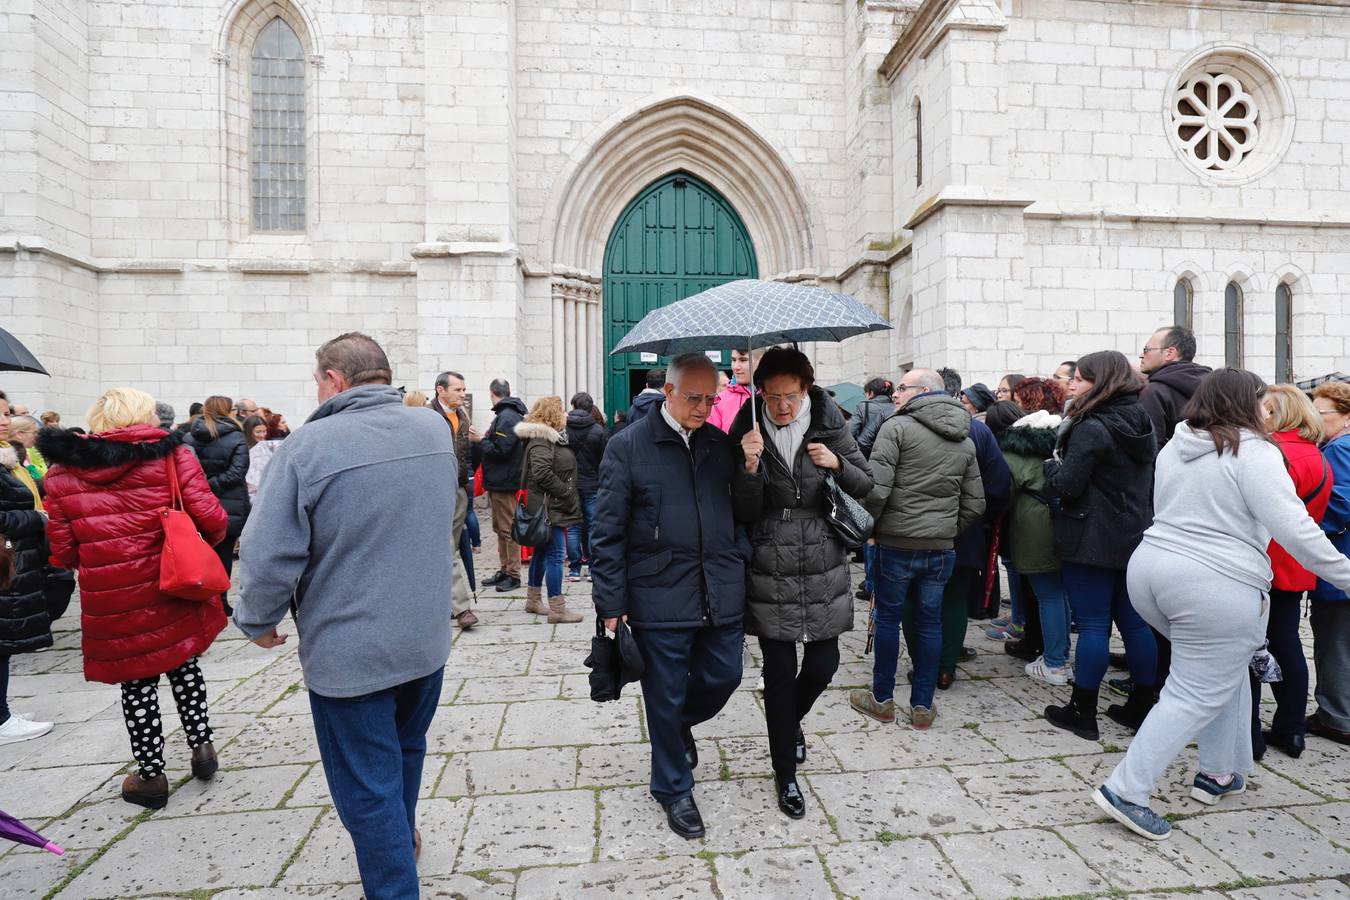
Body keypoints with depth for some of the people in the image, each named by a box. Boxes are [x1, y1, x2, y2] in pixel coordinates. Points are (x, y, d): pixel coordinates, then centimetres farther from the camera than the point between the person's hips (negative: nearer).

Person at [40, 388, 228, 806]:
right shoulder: (171, 456, -6)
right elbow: (212, 520, -12)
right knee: (183, 665, 22)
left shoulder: (62, 474, 1)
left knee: (136, 683, 13)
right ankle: (202, 744, 29)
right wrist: (210, 540, 11)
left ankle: (151, 775, 25)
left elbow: (64, 552, 3)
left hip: (111, 602, 1)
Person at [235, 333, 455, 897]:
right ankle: (403, 842, 52)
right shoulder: (436, 430, -2)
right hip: (428, 639, 6)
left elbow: (268, 557, -18)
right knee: (407, 748, 29)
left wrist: (259, 622, -1)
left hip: (349, 654, -6)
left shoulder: (307, 447, -19)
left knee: (370, 790, 12)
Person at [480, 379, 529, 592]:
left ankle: (513, 575, 6)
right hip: (500, 480, 10)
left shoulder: (507, 417, -17)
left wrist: (481, 440, -10)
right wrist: (486, 439, 7)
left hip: (504, 482, -10)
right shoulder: (507, 414, 13)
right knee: (500, 528, 17)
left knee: (507, 528, -2)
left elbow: (500, 450, -22)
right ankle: (505, 570, 26)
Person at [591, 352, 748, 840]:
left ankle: (681, 722, 48)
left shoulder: (722, 444, 6)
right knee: (665, 697, 10)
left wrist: (740, 565, 3)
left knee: (724, 677, 14)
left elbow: (743, 511, 14)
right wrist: (611, 605, -8)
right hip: (659, 598, -4)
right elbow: (607, 533, -7)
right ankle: (673, 790, 35)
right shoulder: (628, 446, -7)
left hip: (722, 594, 4)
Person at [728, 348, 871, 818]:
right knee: (779, 674, 6)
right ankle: (785, 774, 27)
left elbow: (866, 485, 7)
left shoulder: (829, 426, -1)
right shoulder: (747, 432, -5)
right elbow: (745, 513, -7)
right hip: (770, 573, -2)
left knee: (822, 667, 10)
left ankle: (791, 721, 45)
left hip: (823, 571, 2)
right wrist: (750, 466, -24)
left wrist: (838, 464, -13)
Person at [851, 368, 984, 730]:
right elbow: (975, 504, 11)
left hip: (896, 543, -5)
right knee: (930, 622, 13)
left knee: (888, 618, 9)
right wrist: (949, 530, 17)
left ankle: (882, 699, 21)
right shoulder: (966, 441, 11)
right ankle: (923, 706, 22)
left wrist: (867, 525, -2)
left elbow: (876, 487, -18)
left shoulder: (897, 427, -10)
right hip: (942, 548, 5)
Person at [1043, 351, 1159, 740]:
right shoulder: (1143, 424, 9)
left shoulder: (1091, 429, -17)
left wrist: (1052, 464, 0)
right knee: (1135, 623, 14)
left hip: (1091, 543, -8)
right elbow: (1148, 479, 18)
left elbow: (1065, 485, -18)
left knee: (1092, 625, -1)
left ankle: (1082, 712, 9)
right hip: (1135, 540, 8)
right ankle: (1142, 707, 25)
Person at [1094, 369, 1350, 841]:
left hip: (1150, 569, 8)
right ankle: (1125, 790, -2)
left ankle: (1220, 773, 31)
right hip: (1214, 585, -7)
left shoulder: (1174, 447, 12)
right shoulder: (1253, 452, -9)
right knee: (1197, 695, 1)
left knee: (1226, 667, 26)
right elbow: (1294, 528, -14)